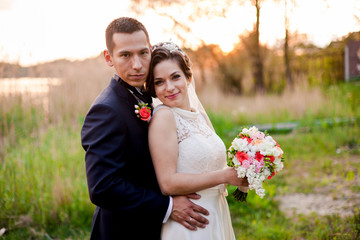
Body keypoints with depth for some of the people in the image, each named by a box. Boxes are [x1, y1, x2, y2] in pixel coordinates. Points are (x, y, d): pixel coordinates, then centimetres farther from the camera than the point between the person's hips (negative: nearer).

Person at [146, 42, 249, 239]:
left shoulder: (201, 116, 7)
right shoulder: (163, 116, -15)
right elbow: (168, 183, -21)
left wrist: (240, 173, -3)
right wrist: (225, 175, -17)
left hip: (218, 218, 7)